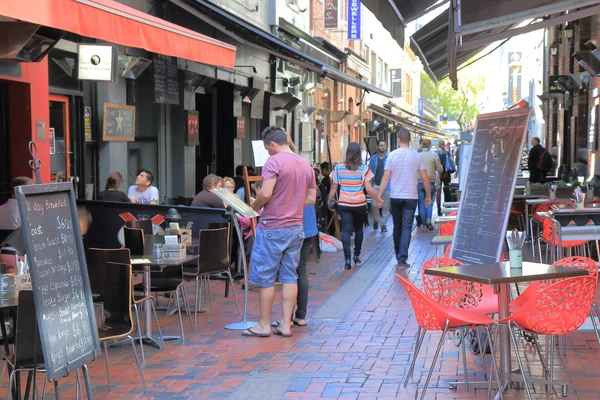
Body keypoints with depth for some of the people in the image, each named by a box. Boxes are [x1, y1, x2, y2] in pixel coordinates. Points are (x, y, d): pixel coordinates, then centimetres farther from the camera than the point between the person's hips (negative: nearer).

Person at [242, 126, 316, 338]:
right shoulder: (305, 165, 11)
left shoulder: (274, 162, -12)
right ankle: (285, 324, 12)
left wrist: (255, 205, -2)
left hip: (272, 227, -7)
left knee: (265, 277, 3)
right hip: (296, 227, 7)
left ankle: (264, 325, 10)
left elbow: (265, 193, -21)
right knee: (289, 276, 9)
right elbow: (311, 199, 15)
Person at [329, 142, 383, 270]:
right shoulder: (364, 169, -6)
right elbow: (368, 188, -10)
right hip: (359, 204, 0)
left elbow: (333, 188, 2)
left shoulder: (338, 168, -1)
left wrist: (329, 201, 16)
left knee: (346, 230, -2)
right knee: (358, 229, 19)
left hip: (344, 204, 0)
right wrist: (379, 199, 3)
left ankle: (347, 259, -14)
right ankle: (357, 255, 28)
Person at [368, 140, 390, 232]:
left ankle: (384, 224, 13)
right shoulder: (373, 159, 8)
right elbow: (370, 172, 9)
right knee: (374, 205, -4)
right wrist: (370, 184, -2)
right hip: (375, 185, 1)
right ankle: (377, 220, 20)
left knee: (385, 206, 4)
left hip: (386, 186, -1)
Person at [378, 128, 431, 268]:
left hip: (395, 197, 1)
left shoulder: (392, 155, -3)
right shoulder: (417, 156, -2)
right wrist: (428, 196, 10)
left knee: (397, 227, 15)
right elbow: (425, 179, -1)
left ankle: (398, 256, 27)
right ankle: (402, 259, -10)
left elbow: (386, 178, -7)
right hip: (410, 197, -1)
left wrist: (379, 196, -3)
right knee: (406, 228, -1)